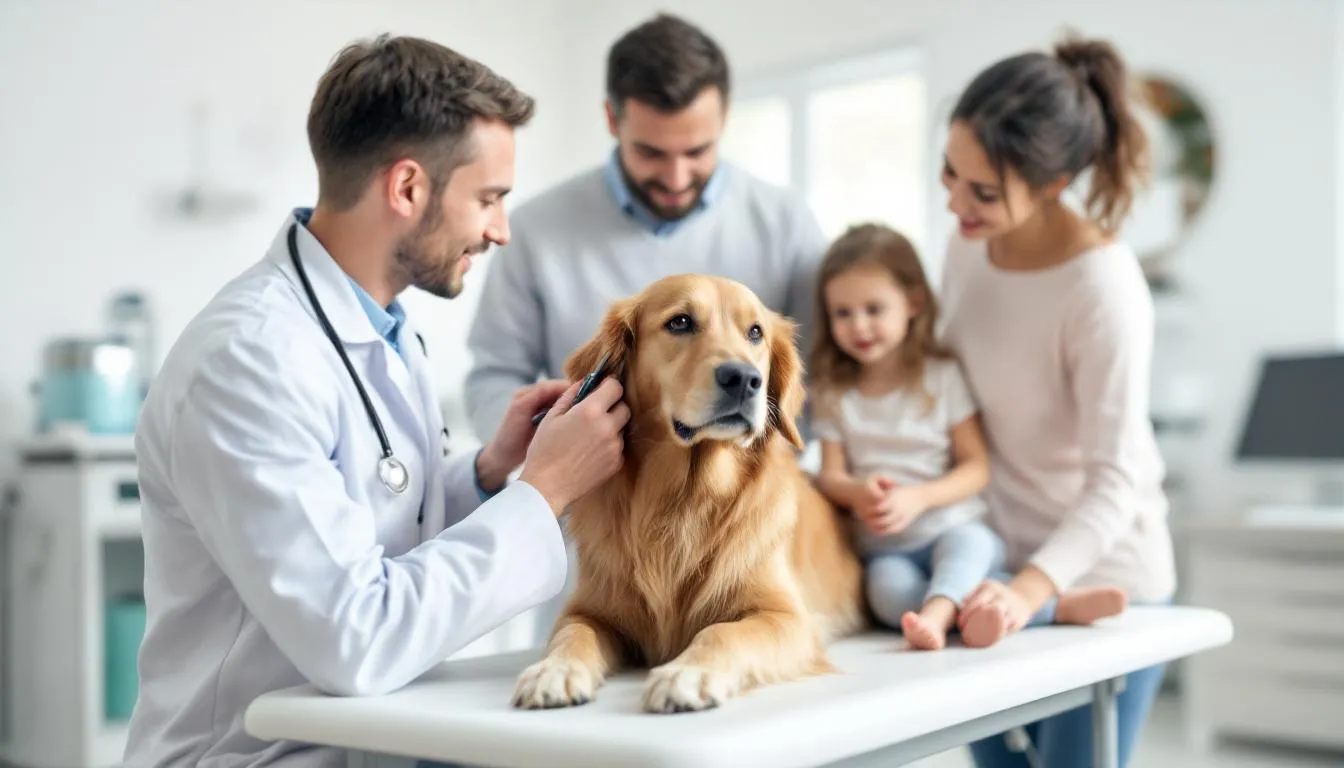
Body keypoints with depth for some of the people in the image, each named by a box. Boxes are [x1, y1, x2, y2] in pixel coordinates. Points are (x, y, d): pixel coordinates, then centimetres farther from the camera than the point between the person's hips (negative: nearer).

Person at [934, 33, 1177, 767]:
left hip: (1099, 582, -6)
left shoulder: (1102, 286, -24)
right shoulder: (969, 244, -4)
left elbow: (1116, 482, -27)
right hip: (997, 569, 6)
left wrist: (1031, 589, -39)